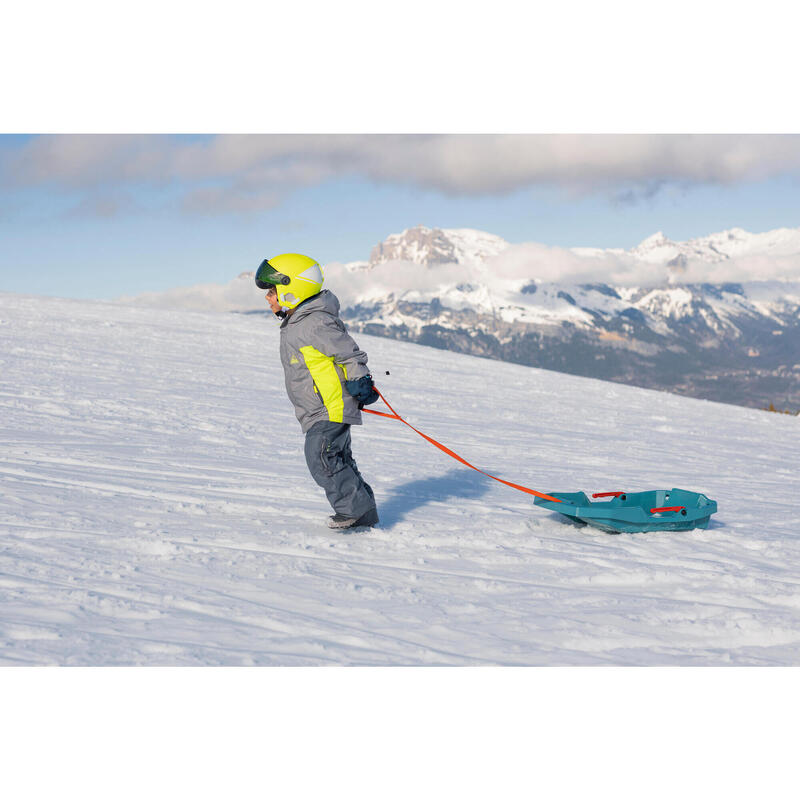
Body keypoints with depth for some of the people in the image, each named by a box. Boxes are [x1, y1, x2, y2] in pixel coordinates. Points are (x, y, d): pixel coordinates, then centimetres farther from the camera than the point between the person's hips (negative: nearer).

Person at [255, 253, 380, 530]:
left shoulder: (315, 323, -20)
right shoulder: (296, 324, 14)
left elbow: (350, 353, -17)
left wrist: (360, 382, -14)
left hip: (330, 410, -11)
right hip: (320, 412, 11)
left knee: (322, 459, -16)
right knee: (338, 461, 12)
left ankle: (356, 510, -8)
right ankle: (363, 512, 19)